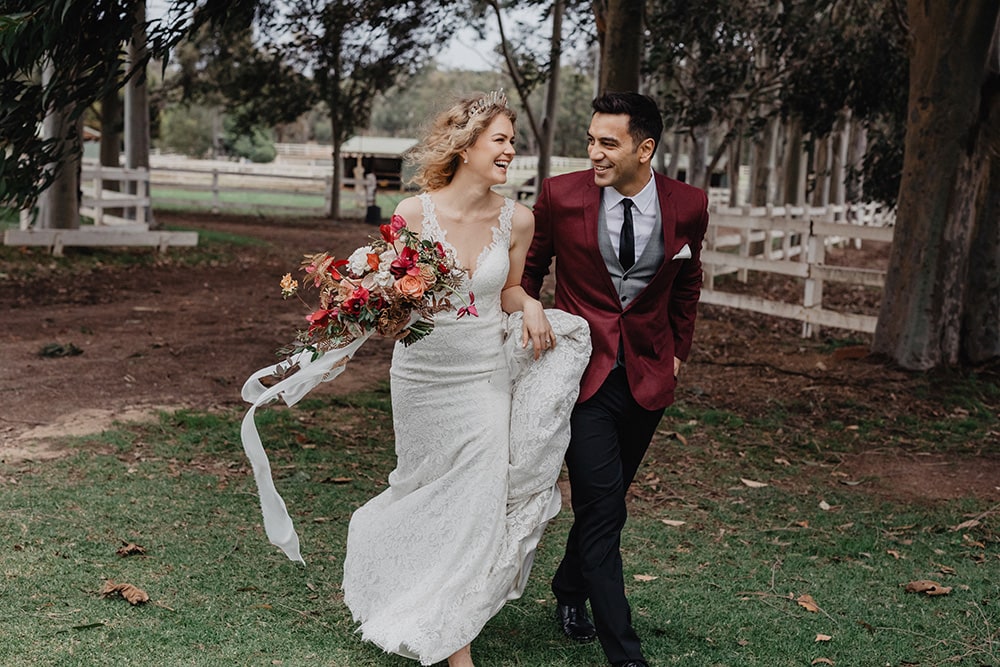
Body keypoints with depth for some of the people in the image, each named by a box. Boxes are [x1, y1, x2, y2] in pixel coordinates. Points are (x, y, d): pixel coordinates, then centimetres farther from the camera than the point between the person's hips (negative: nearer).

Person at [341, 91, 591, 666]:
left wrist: (530, 306, -10)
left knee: (479, 501, -1)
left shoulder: (517, 220, -5)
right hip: (424, 375, -2)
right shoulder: (414, 214, -13)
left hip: (488, 374, 2)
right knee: (437, 497, 10)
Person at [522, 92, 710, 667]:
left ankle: (570, 590, 41)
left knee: (605, 498, 15)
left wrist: (678, 351, 17)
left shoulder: (688, 205, -4)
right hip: (584, 366, -2)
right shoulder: (561, 195, -9)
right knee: (603, 510, -6)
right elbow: (530, 268, 8)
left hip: (649, 374, 3)